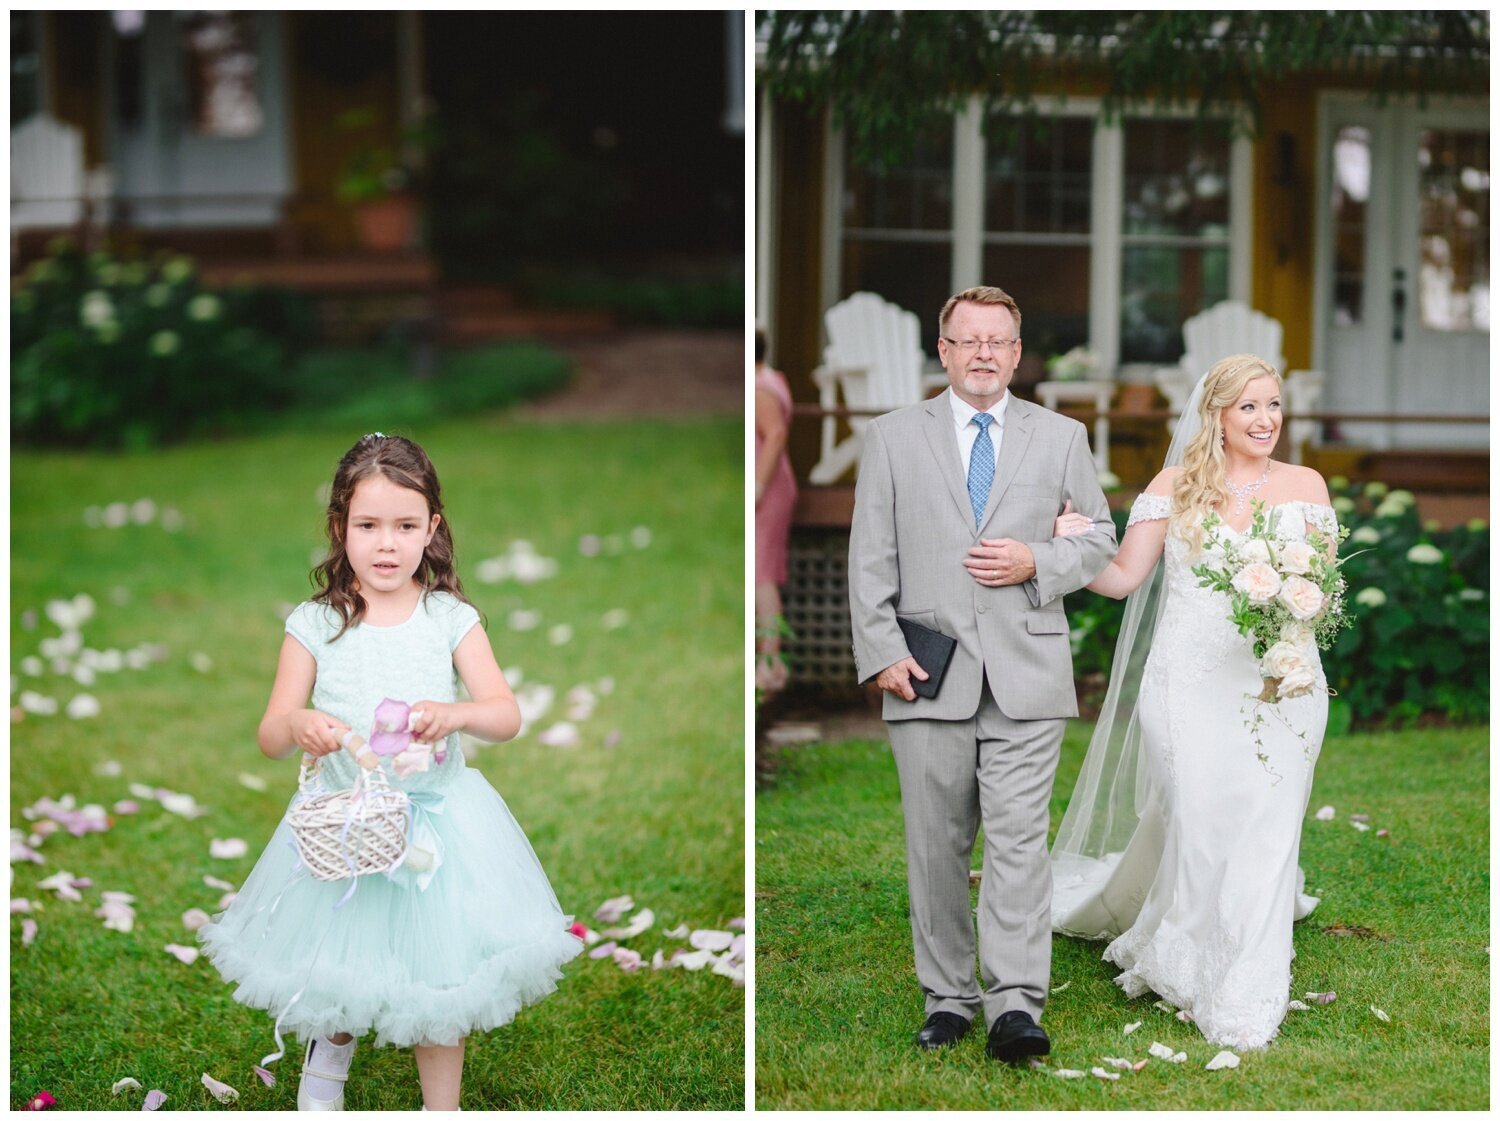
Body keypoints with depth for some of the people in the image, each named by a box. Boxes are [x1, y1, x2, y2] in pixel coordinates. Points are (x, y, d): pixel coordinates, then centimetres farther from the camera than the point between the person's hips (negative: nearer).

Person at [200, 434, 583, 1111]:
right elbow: (269, 736, -2)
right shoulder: (314, 624, -3)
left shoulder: (451, 619, -2)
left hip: (437, 816, 0)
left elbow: (507, 717, -8)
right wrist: (298, 726, -26)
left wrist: (453, 714, -29)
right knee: (341, 976, 12)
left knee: (438, 982, 7)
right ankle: (330, 1053, 46)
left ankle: (442, 1108, 27)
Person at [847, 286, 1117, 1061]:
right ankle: (947, 997, 15)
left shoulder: (1062, 437, 11)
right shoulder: (892, 437, 9)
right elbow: (870, 560, 6)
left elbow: (1098, 542, 14)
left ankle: (1016, 1005, -11)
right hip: (929, 677, 1)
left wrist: (1037, 564, -6)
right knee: (935, 846, 5)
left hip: (1026, 676, 0)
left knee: (1019, 840, -9)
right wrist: (881, 653, -5)